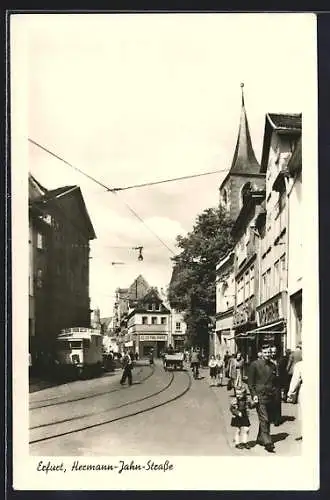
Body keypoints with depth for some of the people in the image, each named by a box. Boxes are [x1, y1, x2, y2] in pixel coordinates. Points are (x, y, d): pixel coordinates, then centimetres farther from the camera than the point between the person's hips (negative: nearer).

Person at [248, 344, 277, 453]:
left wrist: (274, 393, 14)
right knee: (264, 419, -11)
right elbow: (250, 382, -4)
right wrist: (254, 395, -11)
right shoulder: (255, 364, -5)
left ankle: (260, 439, 24)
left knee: (268, 420, 10)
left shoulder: (272, 365, 12)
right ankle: (267, 442, -13)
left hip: (270, 396, 6)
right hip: (260, 396, -6)